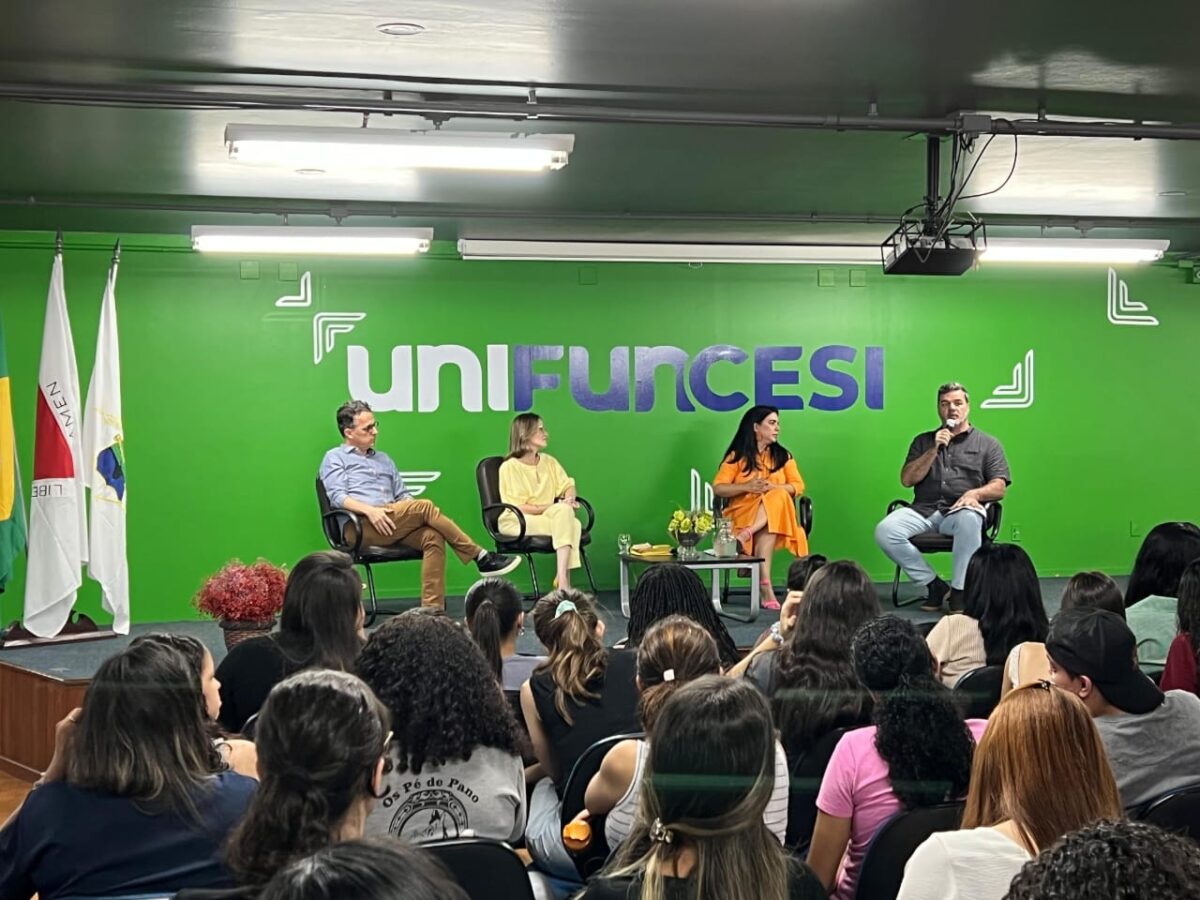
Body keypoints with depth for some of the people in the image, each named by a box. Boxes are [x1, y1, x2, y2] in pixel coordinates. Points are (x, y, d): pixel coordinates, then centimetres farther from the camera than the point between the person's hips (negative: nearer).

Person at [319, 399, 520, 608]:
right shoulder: (335, 458, 14)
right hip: (361, 527, -6)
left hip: (392, 527, 6)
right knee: (425, 507, -25)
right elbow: (337, 497, -3)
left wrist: (413, 511, 1)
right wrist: (369, 510, -20)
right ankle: (481, 558, -19)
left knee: (433, 536, -27)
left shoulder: (383, 459, 32)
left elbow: (403, 496, 26)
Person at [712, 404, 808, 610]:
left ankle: (746, 535, -44)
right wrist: (747, 487, -16)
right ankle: (766, 586, -43)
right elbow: (718, 488, 0)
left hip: (777, 513, 2)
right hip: (742, 512, -2)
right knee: (766, 533, -36)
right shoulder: (737, 456, 6)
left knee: (777, 497, -34)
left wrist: (771, 487, -13)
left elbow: (798, 487, 5)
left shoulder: (783, 456, 15)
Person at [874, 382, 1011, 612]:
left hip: (959, 511, -2)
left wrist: (975, 493, -15)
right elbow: (907, 480, 11)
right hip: (923, 510, 3)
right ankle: (934, 585, -15)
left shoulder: (988, 444, 16)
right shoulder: (923, 441, 23)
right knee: (885, 531, -28)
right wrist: (934, 450, 1)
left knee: (969, 519, -41)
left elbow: (999, 487, 7)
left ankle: (960, 593, -30)